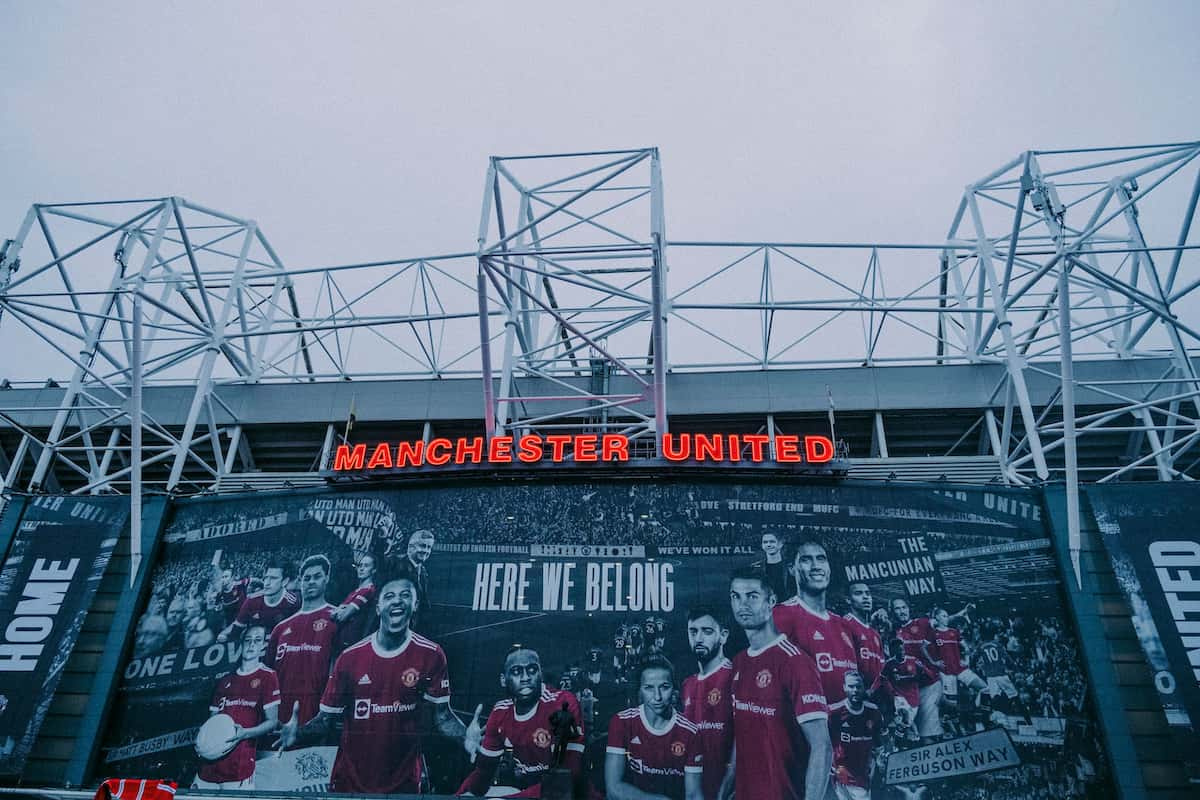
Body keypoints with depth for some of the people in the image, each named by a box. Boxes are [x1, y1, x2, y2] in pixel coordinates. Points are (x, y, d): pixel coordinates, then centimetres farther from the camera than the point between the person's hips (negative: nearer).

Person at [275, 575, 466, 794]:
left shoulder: (431, 655, -11)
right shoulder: (349, 658, -8)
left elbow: (442, 716, -6)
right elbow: (326, 719, -3)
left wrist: (466, 737, -24)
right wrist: (297, 734, -21)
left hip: (404, 780, -1)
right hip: (349, 778, 1)